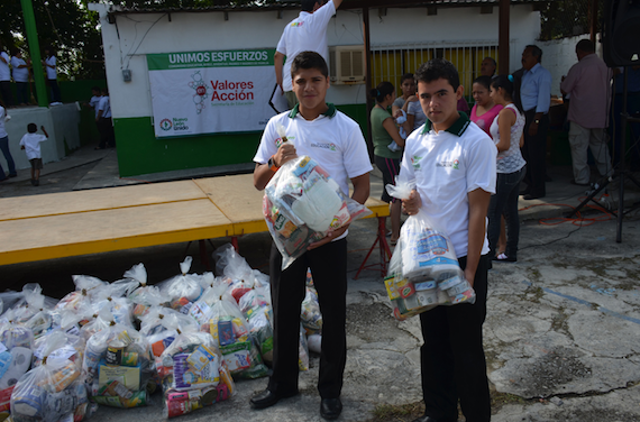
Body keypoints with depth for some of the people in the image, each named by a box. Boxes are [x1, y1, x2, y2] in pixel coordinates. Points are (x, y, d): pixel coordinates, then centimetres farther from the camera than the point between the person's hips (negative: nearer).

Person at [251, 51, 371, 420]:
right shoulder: (278, 125, 3)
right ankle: (283, 382, 35)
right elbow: (259, 181, 7)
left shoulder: (346, 128, -4)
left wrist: (342, 221, -20)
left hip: (330, 237, -2)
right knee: (284, 310, 14)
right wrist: (276, 162, -15)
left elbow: (362, 185, -4)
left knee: (333, 314, 9)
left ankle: (330, 389, 30)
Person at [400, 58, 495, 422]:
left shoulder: (477, 142, -12)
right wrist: (408, 201, -9)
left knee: (466, 347, 6)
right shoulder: (415, 140, 5)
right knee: (433, 342, 17)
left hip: (463, 258, -5)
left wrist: (470, 270, -16)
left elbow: (478, 210, -14)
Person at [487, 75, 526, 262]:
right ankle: (511, 253, 23)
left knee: (493, 214, -2)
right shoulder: (517, 112, 12)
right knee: (511, 212, 15)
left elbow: (504, 144, -23)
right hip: (517, 167, 10)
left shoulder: (505, 113, -18)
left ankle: (488, 255, 4)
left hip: (506, 171, -10)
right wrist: (492, 147, 16)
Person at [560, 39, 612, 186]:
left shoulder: (578, 68, -15)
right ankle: (607, 172, 28)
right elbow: (608, 92, 16)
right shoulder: (605, 66, 5)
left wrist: (564, 80, 14)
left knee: (579, 146, 1)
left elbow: (564, 90, -7)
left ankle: (581, 178, 4)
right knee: (599, 143, 20)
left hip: (581, 115, -6)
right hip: (600, 114, 7)